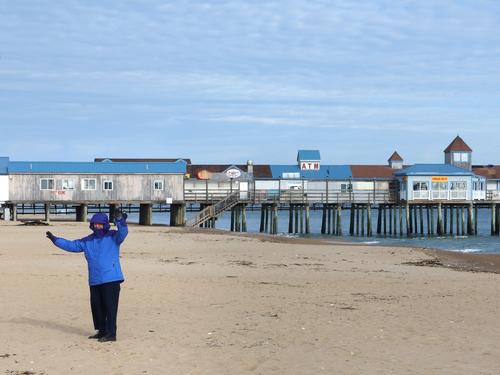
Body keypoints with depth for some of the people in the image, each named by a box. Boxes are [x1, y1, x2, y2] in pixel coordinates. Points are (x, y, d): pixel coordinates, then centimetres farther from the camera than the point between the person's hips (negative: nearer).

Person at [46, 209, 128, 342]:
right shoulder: (87, 241, 14)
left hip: (111, 279, -7)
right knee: (96, 306, 11)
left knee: (110, 306, -8)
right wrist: (55, 240, 14)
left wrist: (120, 220, -40)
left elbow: (123, 232, -22)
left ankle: (111, 333, -5)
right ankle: (102, 331, 24)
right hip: (94, 281, 7)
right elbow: (71, 245, 19)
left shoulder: (113, 237, -3)